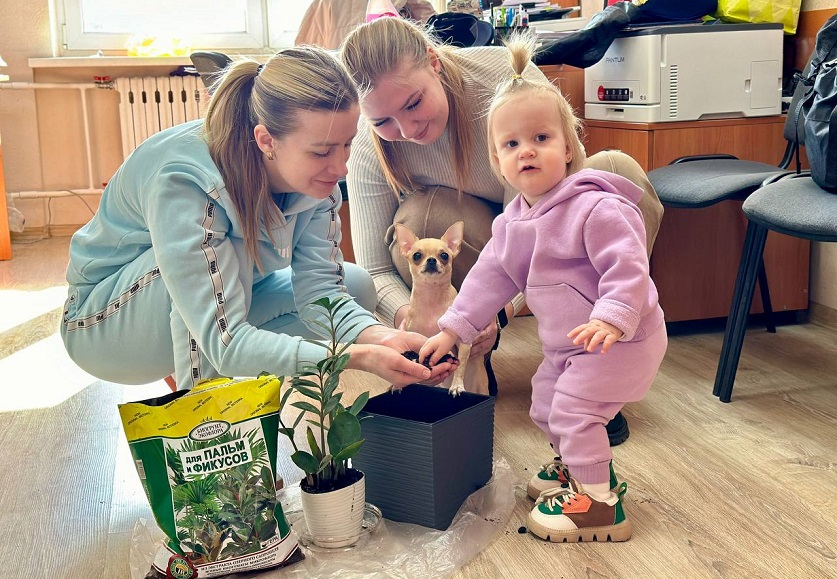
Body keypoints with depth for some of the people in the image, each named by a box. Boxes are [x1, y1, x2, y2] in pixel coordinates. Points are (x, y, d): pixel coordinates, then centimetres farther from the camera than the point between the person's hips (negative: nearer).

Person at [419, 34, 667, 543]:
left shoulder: (595, 208, -24)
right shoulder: (512, 222, 3)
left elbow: (627, 266, -29)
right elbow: (490, 277, 8)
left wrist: (611, 319, -41)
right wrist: (452, 330, 6)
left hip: (619, 339, -9)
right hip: (566, 345, 9)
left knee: (573, 410, -11)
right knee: (546, 406, 19)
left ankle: (599, 504, 4)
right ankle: (581, 467, 42)